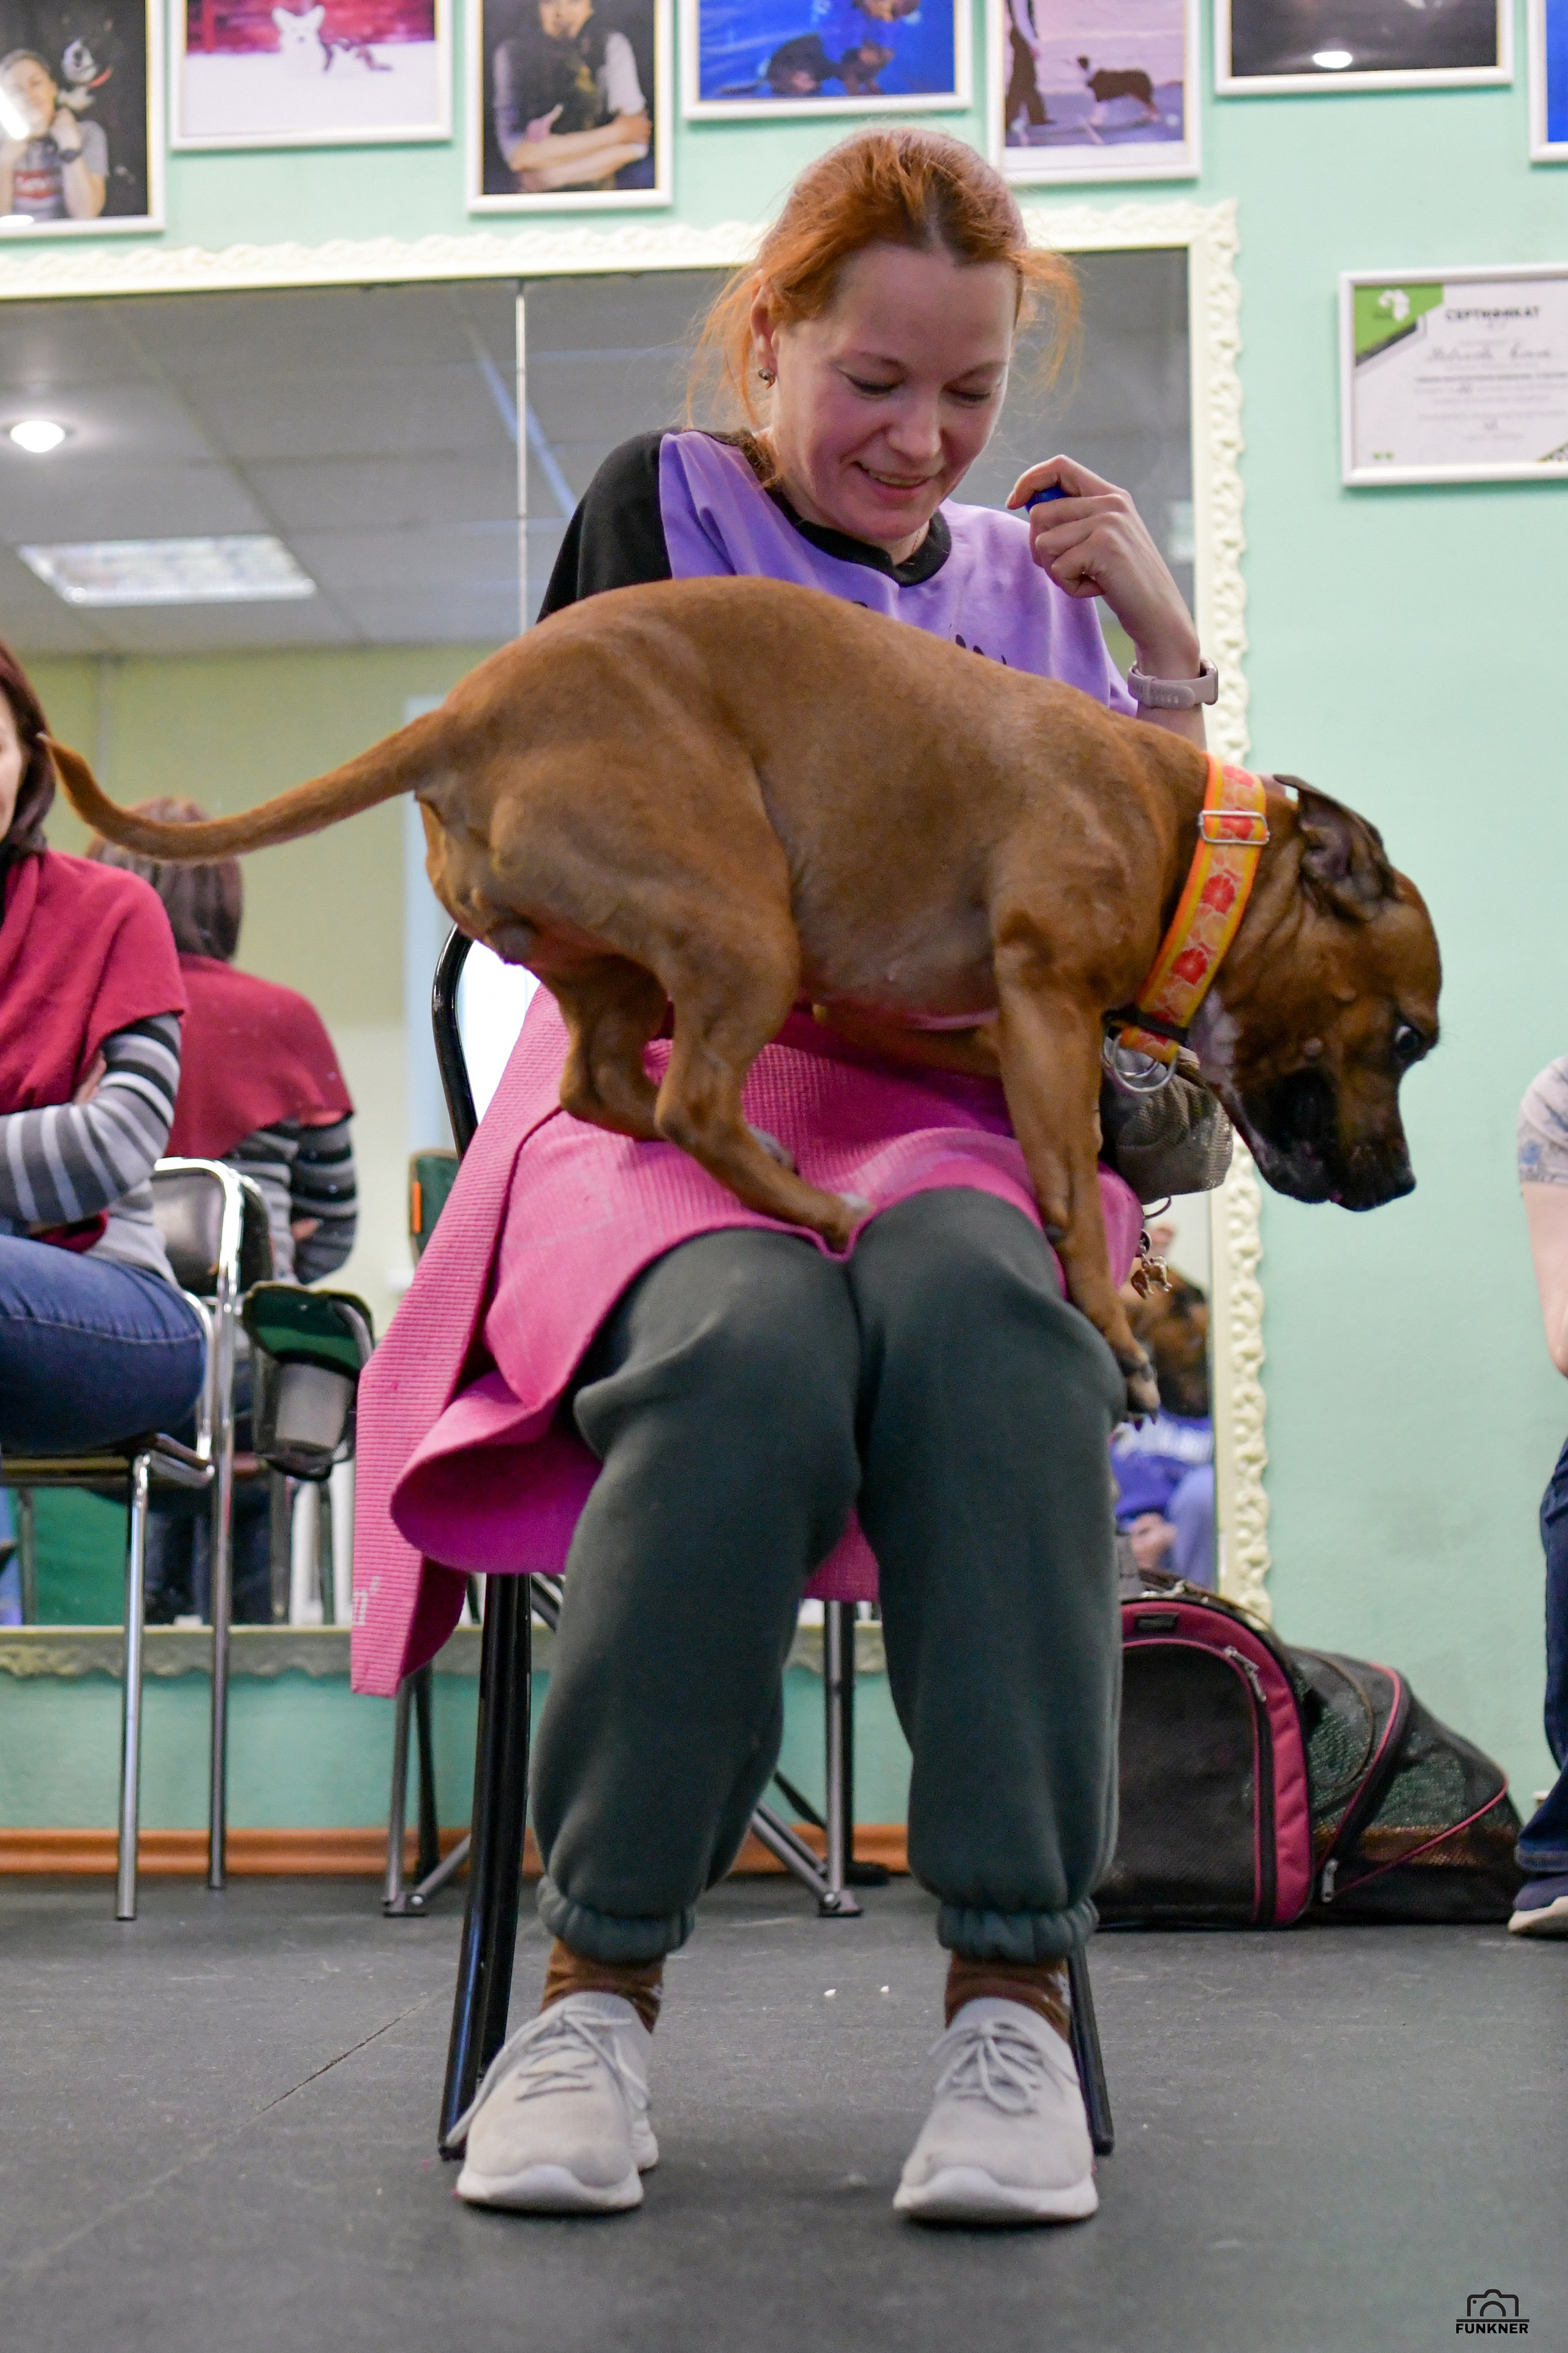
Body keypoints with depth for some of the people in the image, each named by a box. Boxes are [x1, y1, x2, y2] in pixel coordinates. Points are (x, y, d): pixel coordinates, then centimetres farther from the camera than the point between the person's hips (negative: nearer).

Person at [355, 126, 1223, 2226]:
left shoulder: (1024, 571, 21)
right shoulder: (666, 506, 11)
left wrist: (1168, 647, 9)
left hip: (948, 1109, 2)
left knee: (975, 1294, -38)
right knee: (746, 1347, -40)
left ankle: (1015, 1991, -38)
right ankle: (603, 1978, -27)